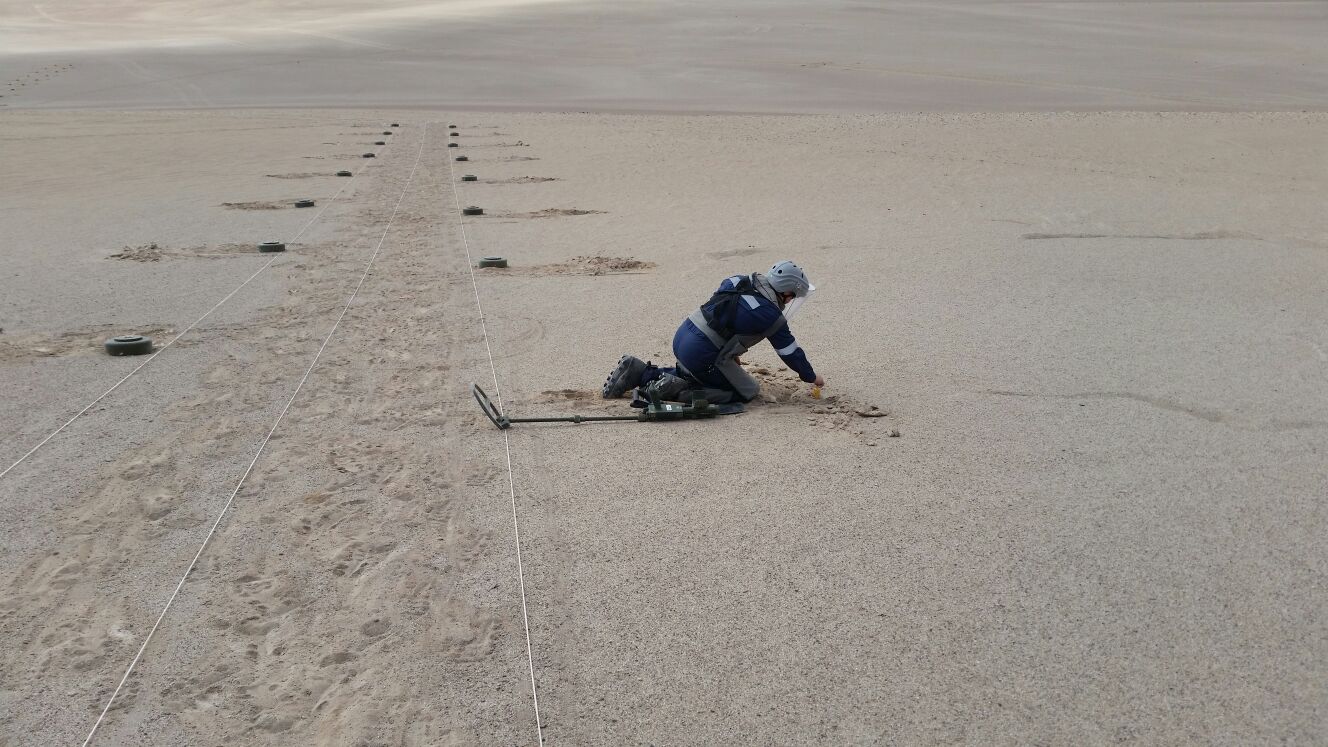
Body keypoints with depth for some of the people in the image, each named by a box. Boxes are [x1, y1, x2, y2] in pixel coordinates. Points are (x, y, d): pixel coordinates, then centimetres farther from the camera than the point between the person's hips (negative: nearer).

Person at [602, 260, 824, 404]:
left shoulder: (741, 281, 9)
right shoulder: (770, 315, -10)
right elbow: (791, 352, 2)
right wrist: (812, 377, 18)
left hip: (682, 335, 8)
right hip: (702, 356, -8)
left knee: (689, 373, 35)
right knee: (747, 392, 3)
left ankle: (639, 372, 17)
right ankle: (674, 391, -10)